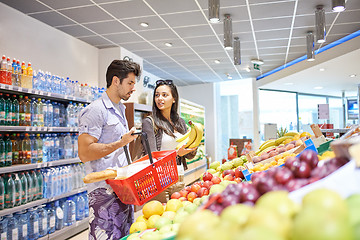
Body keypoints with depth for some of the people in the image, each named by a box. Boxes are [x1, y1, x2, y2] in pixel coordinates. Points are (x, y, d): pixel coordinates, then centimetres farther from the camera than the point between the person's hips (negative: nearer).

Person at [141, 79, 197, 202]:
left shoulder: (180, 122, 10)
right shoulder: (149, 122, -6)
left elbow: (189, 156, 13)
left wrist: (193, 147, -7)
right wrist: (176, 153, -24)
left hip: (179, 178, 5)